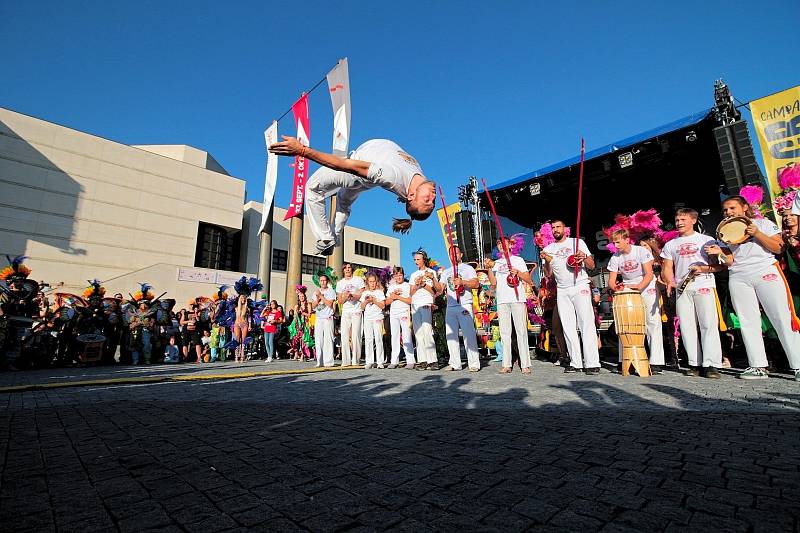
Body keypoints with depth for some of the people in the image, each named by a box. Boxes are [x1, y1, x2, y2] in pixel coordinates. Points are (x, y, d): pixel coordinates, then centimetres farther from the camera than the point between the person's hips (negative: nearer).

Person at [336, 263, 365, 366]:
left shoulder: (358, 280, 5)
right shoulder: (340, 283, 13)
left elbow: (362, 296, 0)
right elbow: (340, 301, 11)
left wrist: (352, 295, -16)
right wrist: (345, 297, -11)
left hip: (356, 311, -3)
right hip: (345, 312, 3)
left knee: (355, 336, -4)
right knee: (344, 336, -2)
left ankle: (355, 360, 3)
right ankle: (345, 361, 3)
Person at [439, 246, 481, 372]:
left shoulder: (468, 268, 8)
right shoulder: (446, 272, 22)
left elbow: (476, 284, -5)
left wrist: (462, 282, -18)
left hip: (465, 306, -5)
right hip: (450, 307, 5)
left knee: (469, 334, -9)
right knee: (450, 335, 4)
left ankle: (474, 364, -3)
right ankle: (455, 363, 11)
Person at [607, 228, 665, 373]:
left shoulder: (641, 251, -13)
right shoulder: (615, 258, -4)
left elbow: (649, 275, -17)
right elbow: (611, 280, -5)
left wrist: (639, 287, -34)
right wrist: (615, 287, -26)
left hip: (647, 288, -3)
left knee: (653, 322, -10)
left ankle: (656, 362, -7)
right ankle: (625, 361, 7)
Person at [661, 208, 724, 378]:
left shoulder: (707, 240, 11)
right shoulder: (670, 245, 17)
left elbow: (719, 264, 7)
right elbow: (667, 268, 13)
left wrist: (703, 269, -13)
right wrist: (670, 282, -6)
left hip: (704, 286, -2)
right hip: (682, 289, 3)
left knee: (709, 324, -9)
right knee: (687, 326, -1)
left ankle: (711, 364, -7)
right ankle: (695, 364, 4)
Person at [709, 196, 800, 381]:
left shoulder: (763, 223, 10)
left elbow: (778, 248, 2)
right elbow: (730, 261, 7)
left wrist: (757, 233, -9)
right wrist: (720, 253, -13)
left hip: (766, 272, -2)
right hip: (738, 279, 2)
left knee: (783, 319, -7)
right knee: (748, 322, -1)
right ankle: (758, 367, 2)